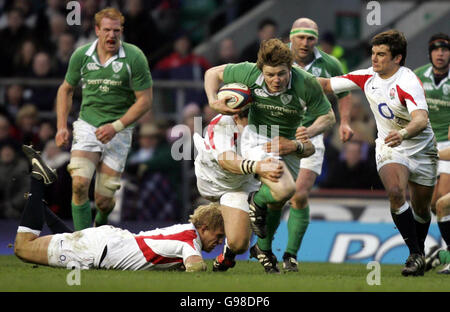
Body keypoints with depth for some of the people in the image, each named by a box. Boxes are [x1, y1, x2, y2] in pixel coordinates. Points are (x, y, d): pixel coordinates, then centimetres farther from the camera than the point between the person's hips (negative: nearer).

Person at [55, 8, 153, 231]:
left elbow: (145, 100, -6)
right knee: (79, 183, -22)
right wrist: (61, 126, 5)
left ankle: (101, 221, 34)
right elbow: (66, 89, 15)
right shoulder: (81, 56, -1)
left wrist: (116, 127, -14)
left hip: (119, 131, -2)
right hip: (87, 124, 2)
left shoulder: (134, 57, -10)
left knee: (103, 201, -2)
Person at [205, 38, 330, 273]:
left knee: (277, 202, 16)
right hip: (257, 138, -3)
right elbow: (213, 73, -4)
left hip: (289, 144, 3)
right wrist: (213, 101, -20)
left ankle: (264, 249, 42)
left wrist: (310, 132, -27)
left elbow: (327, 117, -10)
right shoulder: (249, 73, -22)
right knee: (284, 189, -28)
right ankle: (256, 201, 8)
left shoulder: (306, 84, -23)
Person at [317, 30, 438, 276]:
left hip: (422, 150, -2)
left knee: (421, 209, 9)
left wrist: (404, 133, -61)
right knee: (395, 191, -26)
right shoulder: (367, 77, -8)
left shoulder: (408, 82, -26)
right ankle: (415, 255, -18)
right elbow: (327, 85, 2)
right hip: (389, 150, 3)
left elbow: (421, 118, -41)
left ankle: (420, 251, 40)